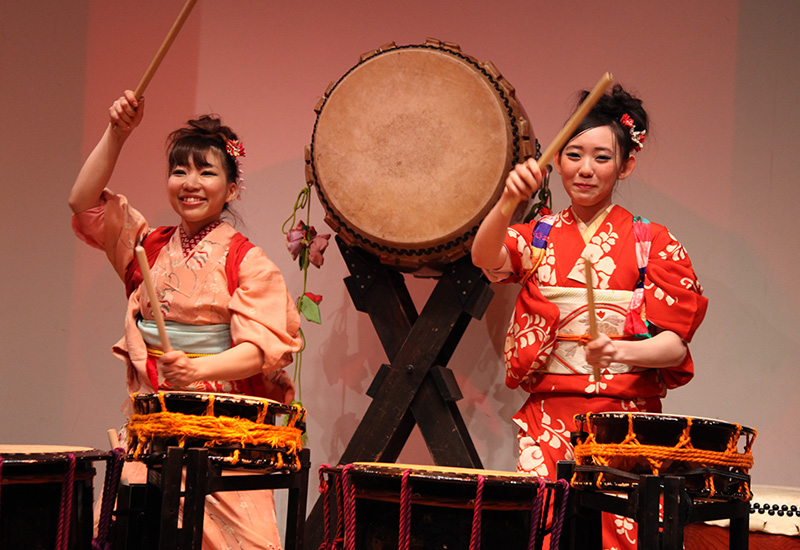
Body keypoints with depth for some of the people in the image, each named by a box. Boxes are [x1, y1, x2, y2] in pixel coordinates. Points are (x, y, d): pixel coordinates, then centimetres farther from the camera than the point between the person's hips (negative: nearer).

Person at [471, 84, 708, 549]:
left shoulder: (652, 242, 4)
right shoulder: (538, 236, 9)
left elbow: (676, 343, -3)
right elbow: (486, 258, -13)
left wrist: (622, 351, -24)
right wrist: (507, 201, -32)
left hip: (627, 419, -1)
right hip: (549, 418, 1)